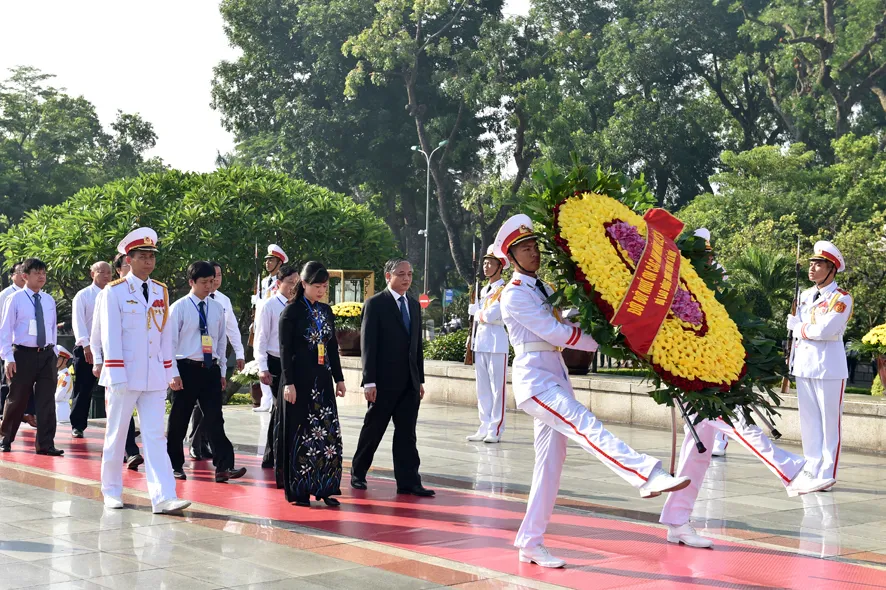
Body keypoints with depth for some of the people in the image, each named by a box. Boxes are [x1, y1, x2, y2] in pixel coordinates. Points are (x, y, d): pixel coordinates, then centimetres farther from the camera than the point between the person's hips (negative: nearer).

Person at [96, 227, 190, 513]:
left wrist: (167, 372, 9)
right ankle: (111, 491, 23)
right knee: (116, 435, 9)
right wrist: (117, 378, -15)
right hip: (125, 376, -4)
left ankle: (163, 497, -9)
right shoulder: (114, 291, -5)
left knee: (156, 436, -3)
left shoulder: (161, 291, 9)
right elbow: (110, 336, -10)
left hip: (154, 377, 4)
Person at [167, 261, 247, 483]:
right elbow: (170, 342, -5)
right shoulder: (179, 307, -4)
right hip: (186, 369, -3)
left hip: (211, 369, 3)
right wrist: (173, 373, -10)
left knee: (214, 419, -4)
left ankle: (224, 467, -10)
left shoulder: (217, 308, 9)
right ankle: (175, 465, 20)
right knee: (179, 420, 6)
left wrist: (222, 371, 12)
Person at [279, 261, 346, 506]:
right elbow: (285, 350, -9)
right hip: (301, 380, -5)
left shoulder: (326, 311, 12)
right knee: (301, 433, 0)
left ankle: (324, 488, 9)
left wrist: (339, 378, 13)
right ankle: (299, 491, 8)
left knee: (329, 432, 1)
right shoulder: (291, 311, -5)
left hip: (323, 380, 5)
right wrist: (289, 383, -14)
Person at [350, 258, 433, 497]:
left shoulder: (414, 305, 14)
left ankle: (408, 482, 4)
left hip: (409, 382, 6)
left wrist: (420, 379, 12)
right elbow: (368, 344, -10)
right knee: (373, 430, 5)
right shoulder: (375, 304, -6)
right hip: (385, 381, -5)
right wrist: (369, 381, -15)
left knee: (406, 433, 4)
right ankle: (358, 474, 21)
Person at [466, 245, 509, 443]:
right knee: (482, 389, 9)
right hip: (480, 344, 8)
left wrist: (479, 313, 0)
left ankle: (496, 430, -2)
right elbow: (473, 311, 16)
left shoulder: (504, 290, -7)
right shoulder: (483, 290, 18)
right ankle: (484, 428, 15)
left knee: (496, 389, -4)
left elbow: (490, 315, -17)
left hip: (497, 345, -8)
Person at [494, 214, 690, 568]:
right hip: (534, 379, -9)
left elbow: (564, 324, 14)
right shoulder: (514, 294, -7)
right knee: (585, 426, -27)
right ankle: (647, 475, -47)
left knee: (551, 461, 6)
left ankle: (531, 544, 11)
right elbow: (553, 332, -13)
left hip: (555, 378, 9)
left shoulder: (543, 289, 20)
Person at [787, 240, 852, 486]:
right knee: (809, 421, 10)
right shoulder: (805, 295, 13)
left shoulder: (842, 298, -8)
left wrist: (802, 328, -4)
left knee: (829, 423, -1)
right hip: (803, 365, 6)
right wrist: (814, 328, -7)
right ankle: (811, 471, 17)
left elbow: (826, 330, -18)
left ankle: (827, 475, 4)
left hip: (829, 367, -6)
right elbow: (792, 324, 8)